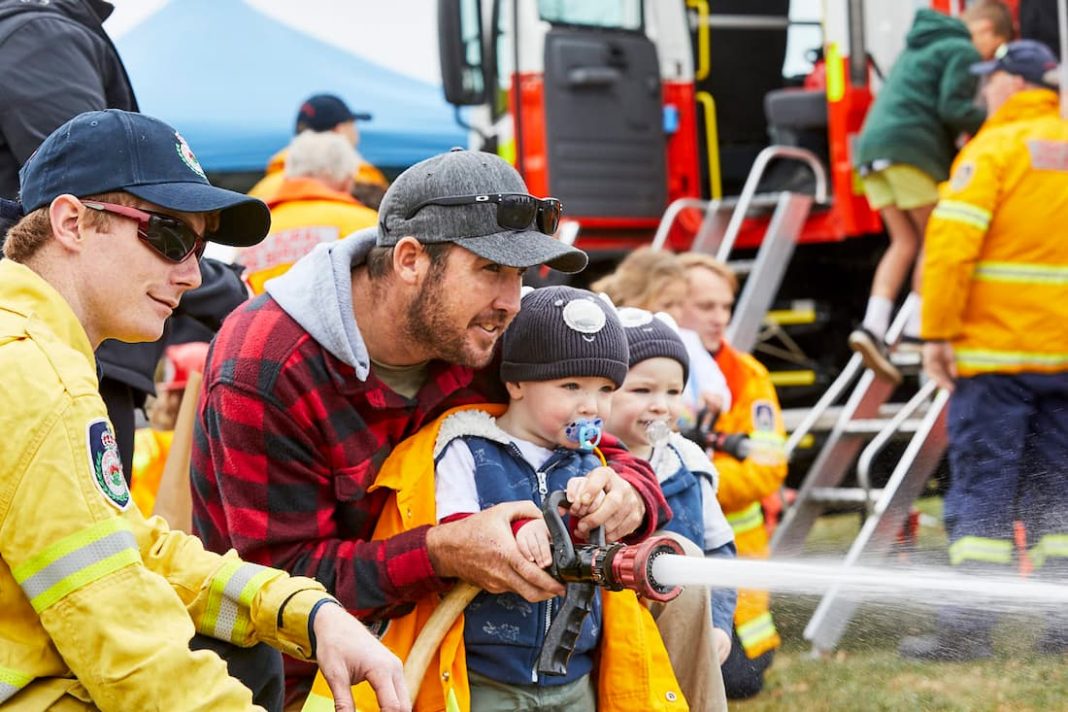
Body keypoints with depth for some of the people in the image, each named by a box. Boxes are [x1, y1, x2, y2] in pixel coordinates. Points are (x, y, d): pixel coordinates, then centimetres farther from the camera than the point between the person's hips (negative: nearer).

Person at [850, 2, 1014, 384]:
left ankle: (873, 326, -7)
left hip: (873, 142, 8)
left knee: (905, 242, 9)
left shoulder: (917, 48, 28)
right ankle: (916, 328, -2)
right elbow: (953, 109, -12)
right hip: (912, 148, -8)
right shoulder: (962, 51, -1)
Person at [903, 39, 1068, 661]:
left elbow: (953, 244, -16)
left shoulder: (995, 149, -7)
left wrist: (937, 331, -12)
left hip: (996, 352, -5)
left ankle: (968, 628, -4)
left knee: (982, 482, -2)